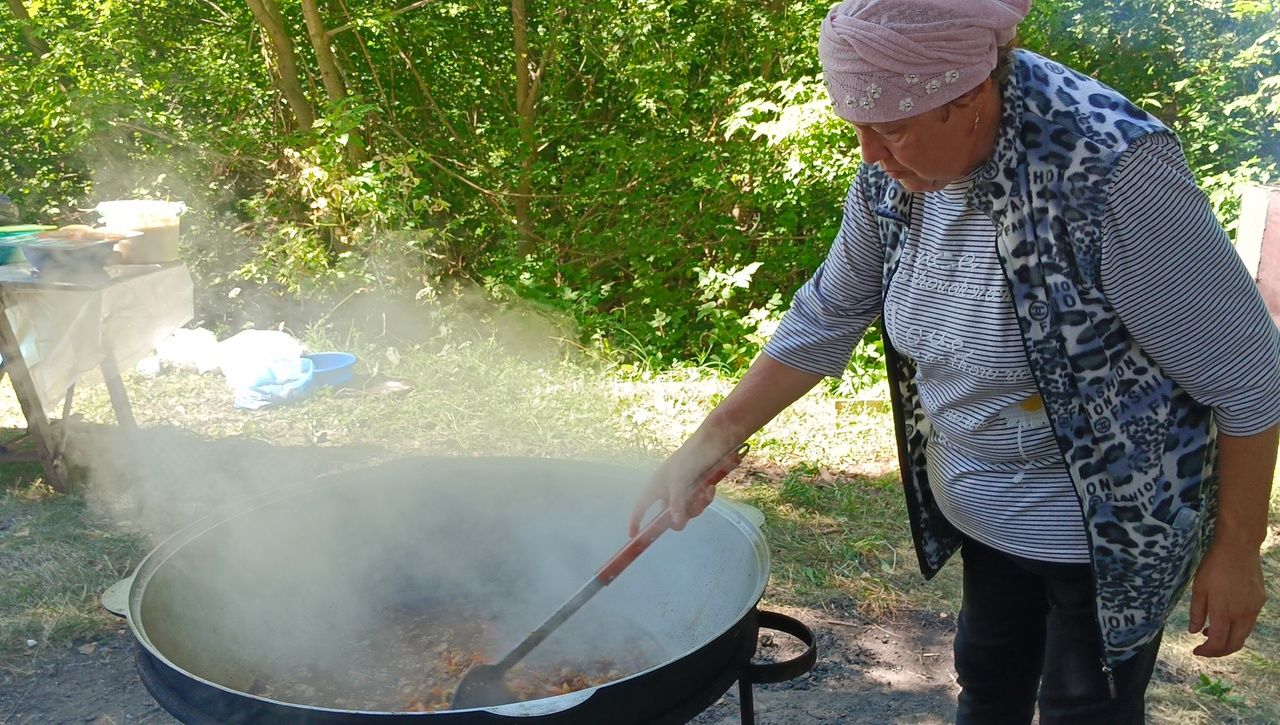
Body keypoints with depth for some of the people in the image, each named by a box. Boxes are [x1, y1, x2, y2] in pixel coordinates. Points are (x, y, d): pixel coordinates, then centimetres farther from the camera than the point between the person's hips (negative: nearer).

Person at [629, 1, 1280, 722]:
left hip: (1109, 529, -6)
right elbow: (825, 320, 1)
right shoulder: (896, 173, -12)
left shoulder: (1109, 170, -32)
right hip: (981, 512, 6)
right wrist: (707, 444, -3)